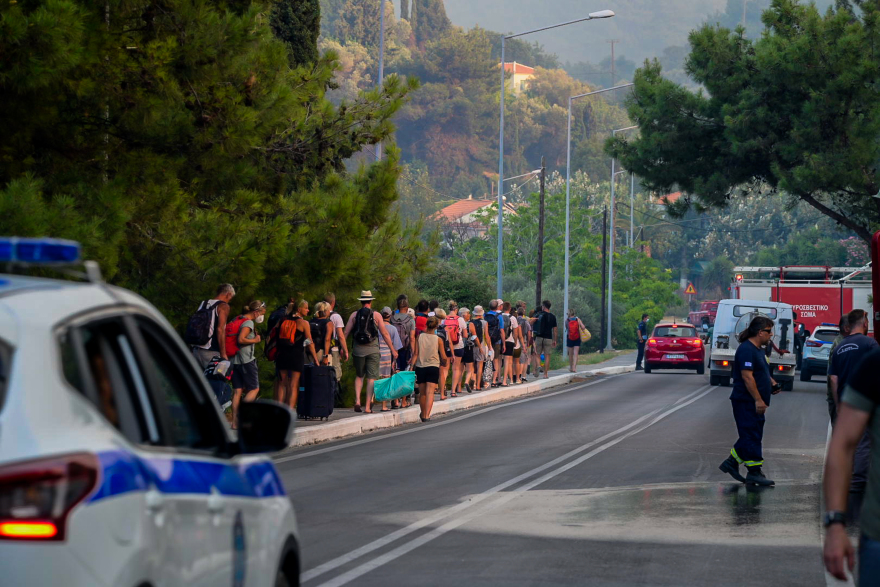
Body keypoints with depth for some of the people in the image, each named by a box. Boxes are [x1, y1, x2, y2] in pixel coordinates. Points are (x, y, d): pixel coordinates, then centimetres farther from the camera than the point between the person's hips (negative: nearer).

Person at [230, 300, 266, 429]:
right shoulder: (248, 323, -12)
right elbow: (241, 339, -24)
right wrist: (255, 340, -11)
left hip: (234, 360, 8)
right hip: (246, 361, -8)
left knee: (237, 391, 6)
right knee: (254, 389, 0)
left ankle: (235, 422, 3)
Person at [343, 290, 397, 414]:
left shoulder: (354, 315, 3)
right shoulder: (376, 315, -2)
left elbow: (346, 333, 0)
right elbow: (385, 334, -2)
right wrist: (393, 350, 4)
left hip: (358, 350, 2)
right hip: (372, 350, -2)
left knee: (359, 376, 17)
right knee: (371, 378, 3)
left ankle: (357, 401, 0)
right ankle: (368, 407, -1)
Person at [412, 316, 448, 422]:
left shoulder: (420, 337, -1)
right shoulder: (438, 340, -3)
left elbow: (416, 354, -4)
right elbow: (443, 357, 2)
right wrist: (445, 363, 23)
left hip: (420, 367, 2)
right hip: (433, 367, -2)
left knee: (422, 393, 14)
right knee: (430, 392, -6)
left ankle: (423, 414, 30)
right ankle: (427, 415, -20)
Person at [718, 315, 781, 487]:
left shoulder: (758, 349, 17)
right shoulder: (746, 350, -17)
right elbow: (747, 376, -23)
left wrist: (772, 383, 12)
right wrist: (758, 400, -24)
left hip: (754, 403, 11)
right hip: (746, 402, -10)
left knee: (751, 436, 13)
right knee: (752, 436, -8)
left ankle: (731, 463, 20)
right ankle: (754, 473, -6)